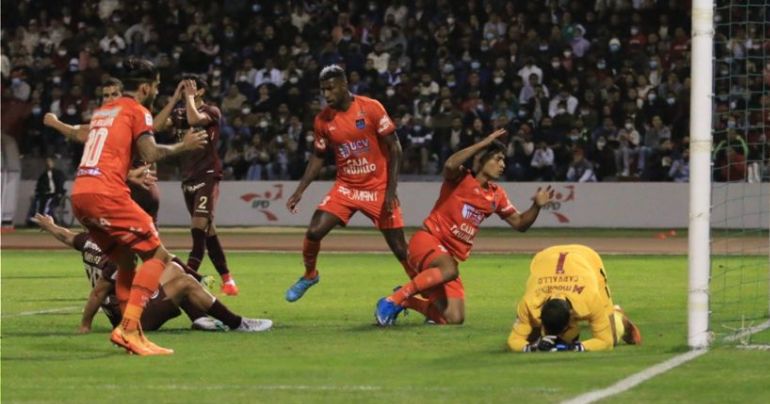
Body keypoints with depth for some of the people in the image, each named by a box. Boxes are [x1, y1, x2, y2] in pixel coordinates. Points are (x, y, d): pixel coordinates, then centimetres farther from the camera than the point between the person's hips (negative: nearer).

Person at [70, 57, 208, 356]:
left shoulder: (103, 110, 25)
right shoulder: (137, 111, 1)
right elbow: (151, 154, -9)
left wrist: (132, 176, 38)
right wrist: (183, 146, 4)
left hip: (80, 194, 8)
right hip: (106, 194, -8)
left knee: (126, 261, 20)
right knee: (157, 255, -5)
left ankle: (130, 333, 12)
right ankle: (128, 328, -17)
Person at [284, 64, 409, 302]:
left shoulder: (371, 109, -14)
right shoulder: (323, 120, -2)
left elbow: (394, 148, -10)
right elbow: (318, 158, 11)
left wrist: (391, 190, -15)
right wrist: (299, 192, 3)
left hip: (378, 188, -3)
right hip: (345, 188, 3)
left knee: (399, 248, -4)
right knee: (314, 232, -11)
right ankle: (309, 275, 16)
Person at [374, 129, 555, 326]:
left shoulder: (496, 196, 12)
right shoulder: (460, 178, -6)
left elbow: (520, 223, 15)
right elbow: (450, 165, -31)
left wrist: (537, 206, -4)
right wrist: (483, 143, -26)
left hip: (452, 256, 7)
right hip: (427, 240, -7)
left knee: (454, 319, -3)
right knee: (449, 269, -40)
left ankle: (407, 301, 21)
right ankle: (393, 300, -25)